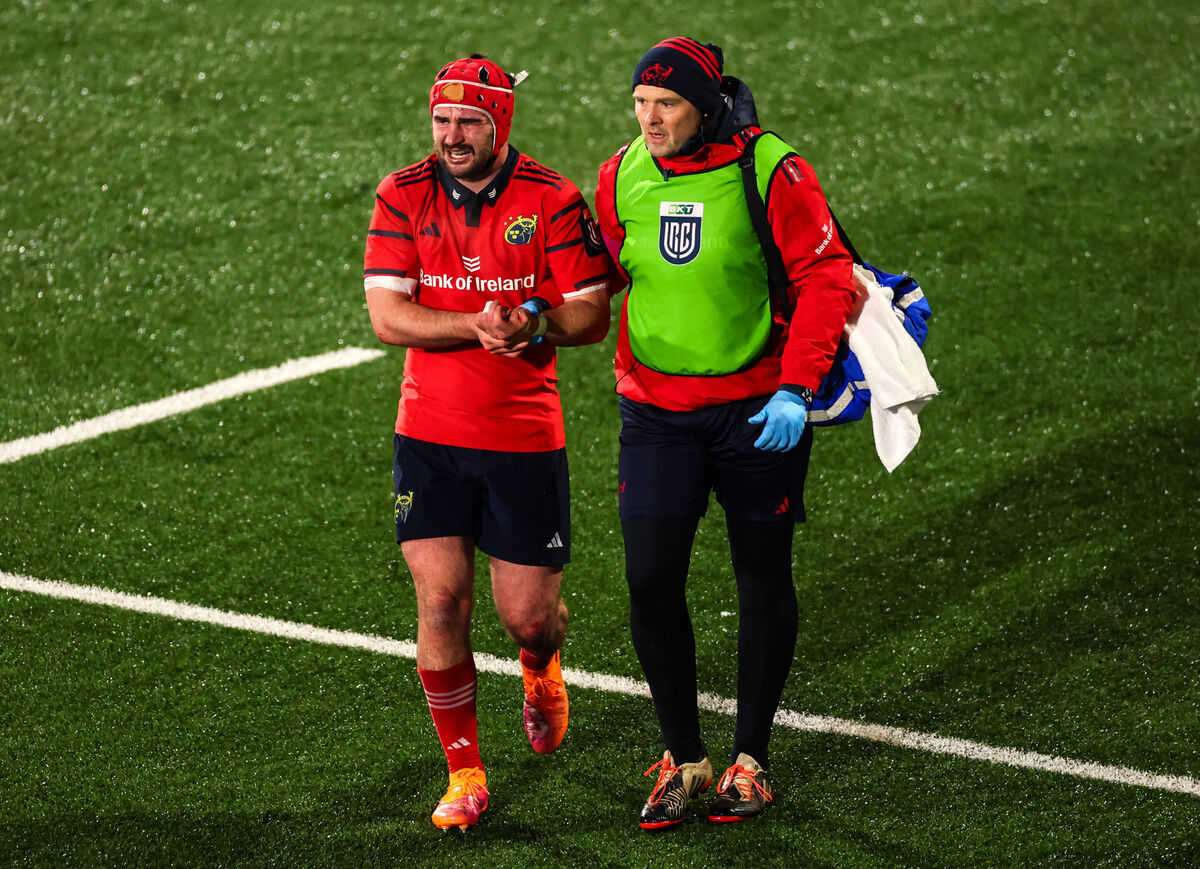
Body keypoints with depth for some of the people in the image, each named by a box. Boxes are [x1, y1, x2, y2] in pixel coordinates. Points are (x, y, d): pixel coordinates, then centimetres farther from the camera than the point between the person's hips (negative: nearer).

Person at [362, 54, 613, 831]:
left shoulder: (552, 200, -7)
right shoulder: (403, 198, -1)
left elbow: (593, 315, -7)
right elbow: (387, 316, -8)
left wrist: (532, 323, -27)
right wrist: (480, 327, -21)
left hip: (526, 438, -1)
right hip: (430, 435, 1)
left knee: (528, 616, 3)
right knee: (441, 604, -6)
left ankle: (543, 672, 42)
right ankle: (464, 773, 10)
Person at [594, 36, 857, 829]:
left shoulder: (772, 172, -14)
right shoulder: (622, 176, -1)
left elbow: (825, 278, -12)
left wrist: (797, 389, -20)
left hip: (759, 408, -3)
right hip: (656, 411, 3)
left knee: (763, 580, 8)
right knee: (651, 581, -3)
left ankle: (751, 760, 23)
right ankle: (683, 759, 13)